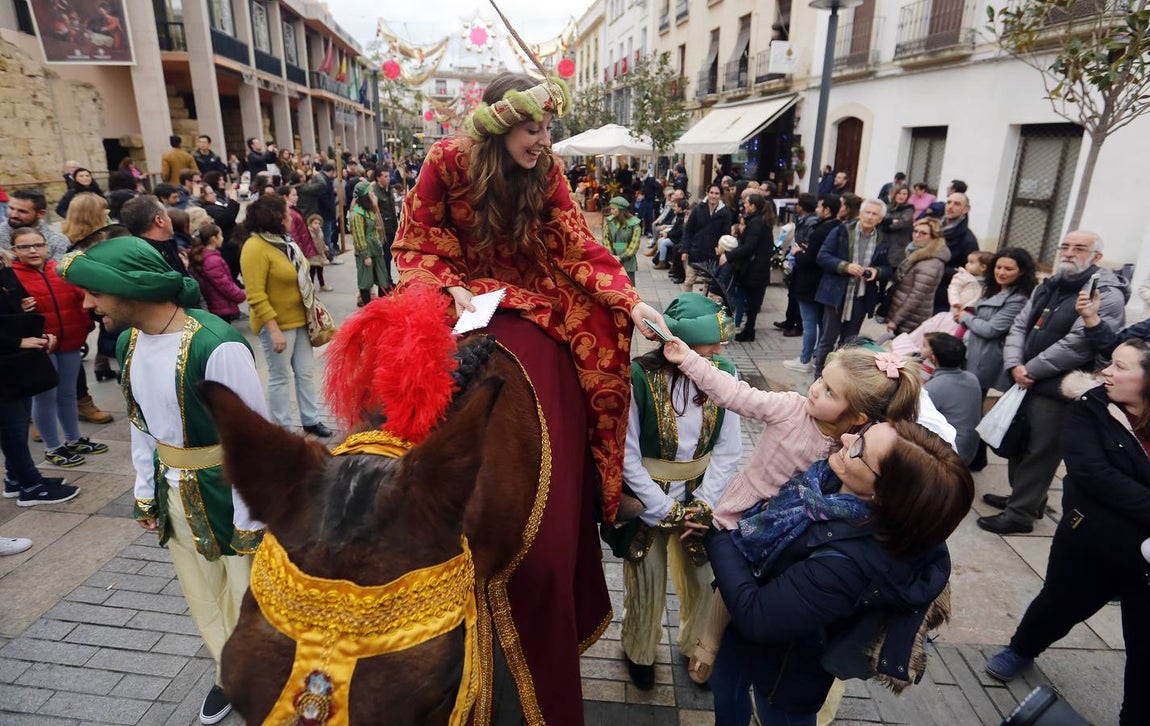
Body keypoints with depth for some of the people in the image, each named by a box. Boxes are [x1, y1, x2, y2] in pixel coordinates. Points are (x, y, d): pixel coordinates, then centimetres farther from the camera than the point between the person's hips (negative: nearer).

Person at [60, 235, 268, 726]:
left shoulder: (216, 347, -27)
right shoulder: (128, 341, 0)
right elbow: (141, 421, 13)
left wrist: (248, 521, -15)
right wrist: (145, 492, 14)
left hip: (225, 490, -7)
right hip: (172, 490, 8)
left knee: (245, 598, 9)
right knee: (200, 594, 23)